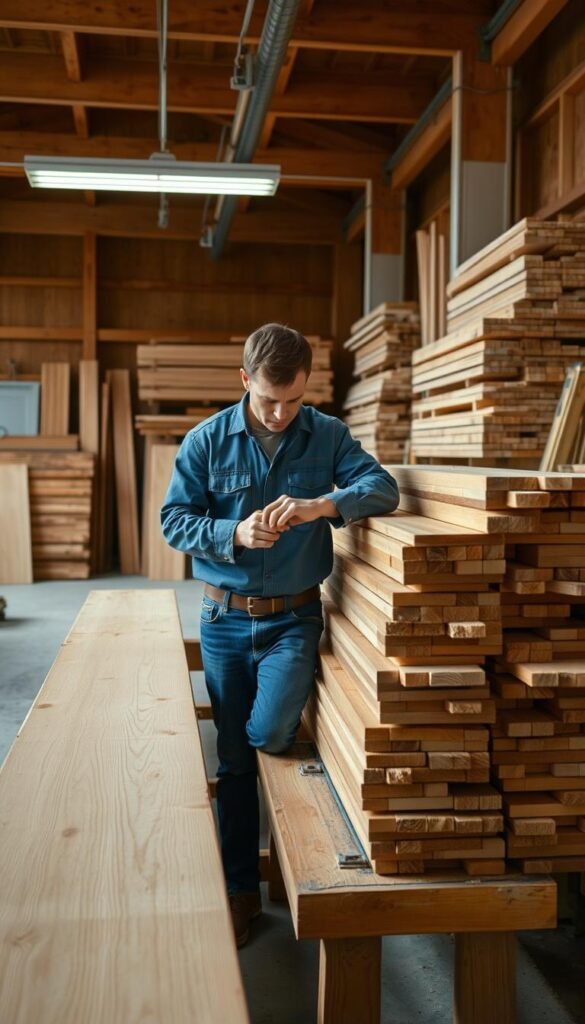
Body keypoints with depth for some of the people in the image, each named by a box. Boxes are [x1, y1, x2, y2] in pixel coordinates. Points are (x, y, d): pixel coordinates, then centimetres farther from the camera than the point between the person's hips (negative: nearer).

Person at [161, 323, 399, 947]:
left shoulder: (327, 435, -3)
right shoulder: (206, 441, -4)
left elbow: (383, 487, -14)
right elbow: (173, 520, -5)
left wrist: (324, 504, -33)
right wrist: (235, 533, -23)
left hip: (294, 617, -1)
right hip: (225, 618, 1)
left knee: (268, 735, -19)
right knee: (235, 757, 9)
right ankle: (241, 888, 26)